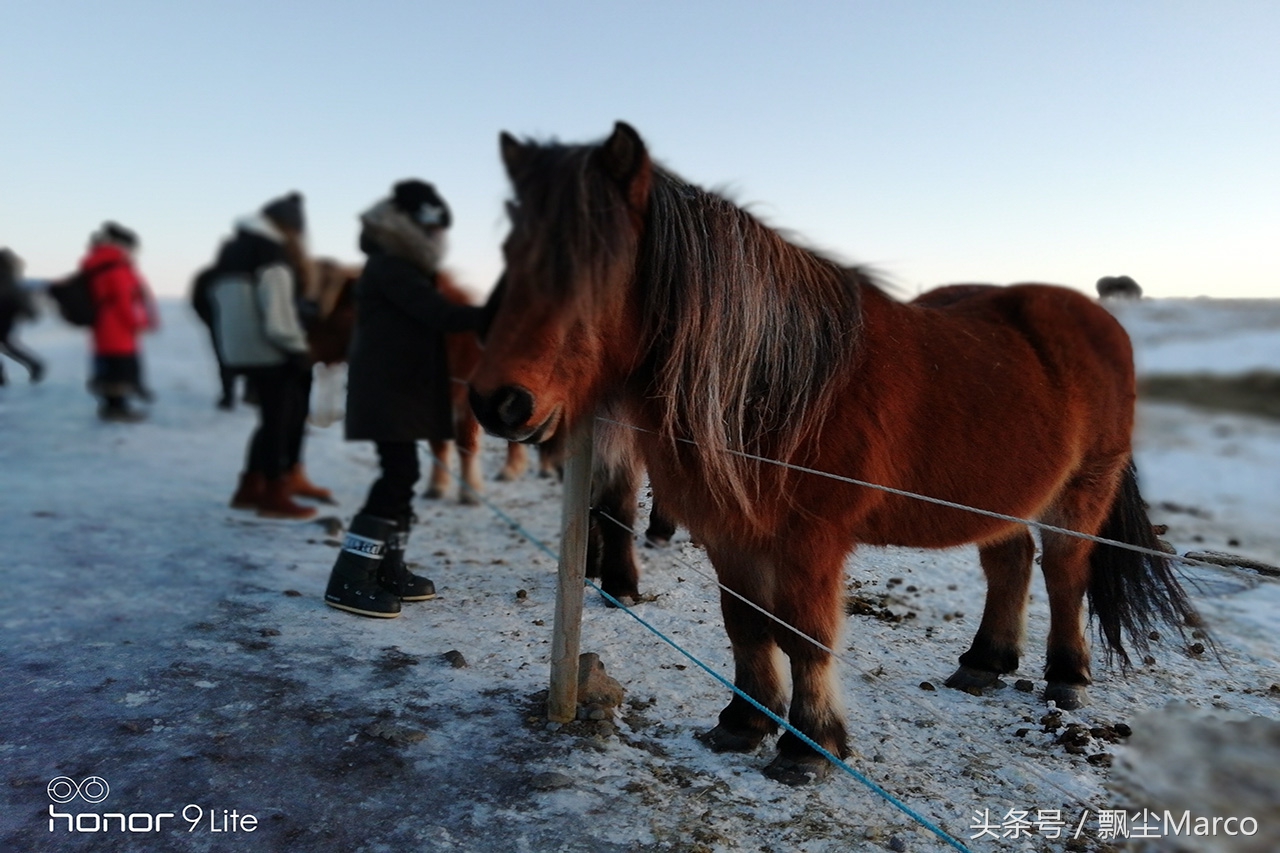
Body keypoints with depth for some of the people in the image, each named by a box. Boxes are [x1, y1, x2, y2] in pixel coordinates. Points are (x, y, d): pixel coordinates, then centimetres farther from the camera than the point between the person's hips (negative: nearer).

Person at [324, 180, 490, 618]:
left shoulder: (402, 268, 19)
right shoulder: (389, 267, -13)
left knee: (400, 476, 12)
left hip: (403, 390, 10)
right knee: (398, 476, -11)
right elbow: (440, 314, -22)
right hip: (387, 393, -10)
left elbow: (427, 321, 14)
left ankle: (388, 571, 21)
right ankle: (347, 583, -6)